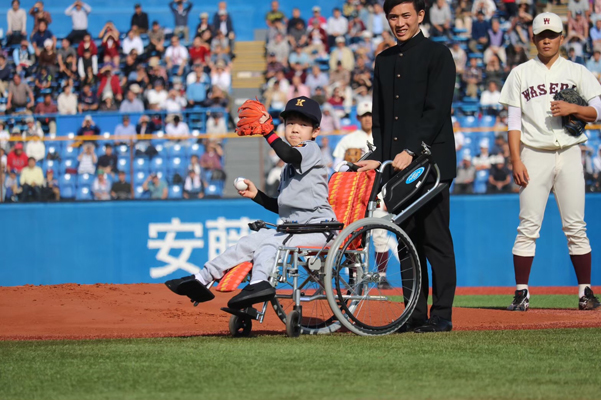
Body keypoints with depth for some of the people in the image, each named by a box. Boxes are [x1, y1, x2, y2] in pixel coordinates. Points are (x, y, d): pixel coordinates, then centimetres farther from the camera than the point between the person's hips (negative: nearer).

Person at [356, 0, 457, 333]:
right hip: (396, 165, 6)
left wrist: (411, 150, -18)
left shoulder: (437, 55, -2)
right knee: (408, 240, 6)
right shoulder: (384, 61, 18)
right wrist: (378, 156, 3)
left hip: (430, 160, -6)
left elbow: (437, 110, -11)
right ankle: (415, 315, 9)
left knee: (435, 239, -6)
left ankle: (442, 315, -4)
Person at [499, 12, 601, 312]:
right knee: (528, 226, -6)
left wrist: (574, 109, -14)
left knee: (576, 227, -1)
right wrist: (516, 160, -5)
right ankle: (522, 293, -5)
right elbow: (514, 121, 5)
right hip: (535, 155, 0)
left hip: (569, 153, 0)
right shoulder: (521, 74, 10)